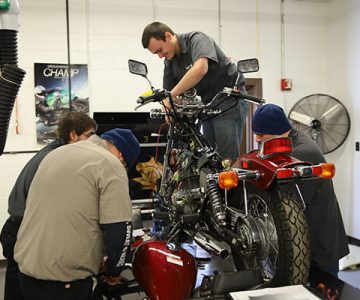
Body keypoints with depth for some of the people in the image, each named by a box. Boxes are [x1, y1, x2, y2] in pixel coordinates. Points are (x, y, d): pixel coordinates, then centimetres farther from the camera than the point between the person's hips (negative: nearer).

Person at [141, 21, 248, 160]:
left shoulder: (197, 39, -17)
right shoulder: (169, 62, 6)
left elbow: (200, 69, -37)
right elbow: (168, 93, 8)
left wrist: (172, 94, -33)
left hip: (229, 101, -8)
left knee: (228, 158, -12)